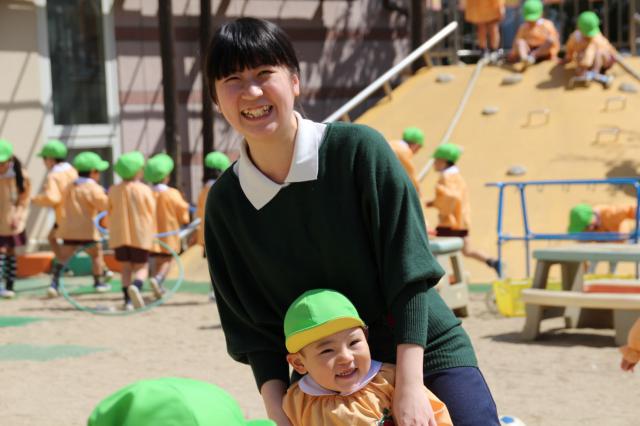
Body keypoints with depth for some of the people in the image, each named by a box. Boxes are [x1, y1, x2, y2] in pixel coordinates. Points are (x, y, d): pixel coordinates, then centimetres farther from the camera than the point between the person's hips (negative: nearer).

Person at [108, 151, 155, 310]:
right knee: (141, 267, 4)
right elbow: (152, 212, -3)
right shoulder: (144, 190, -9)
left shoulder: (113, 190, 0)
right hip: (141, 235, -3)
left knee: (126, 267, 13)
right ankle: (136, 286, -28)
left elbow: (110, 213, 9)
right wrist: (151, 232, 14)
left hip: (119, 235, 3)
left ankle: (128, 300, 5)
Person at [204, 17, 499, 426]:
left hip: (425, 354, -2)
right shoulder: (226, 203, -4)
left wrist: (409, 385, -19)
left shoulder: (359, 149, -13)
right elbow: (252, 327, 1)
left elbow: (410, 272, -14)